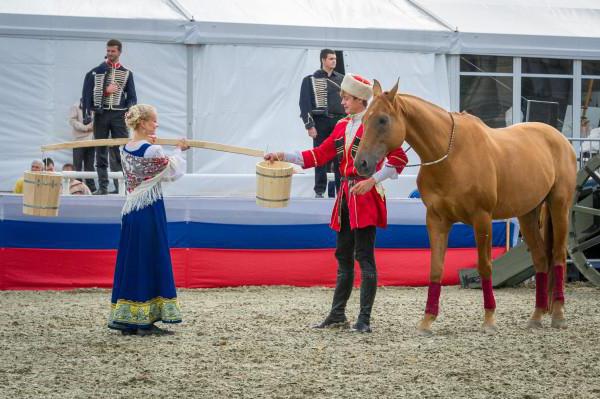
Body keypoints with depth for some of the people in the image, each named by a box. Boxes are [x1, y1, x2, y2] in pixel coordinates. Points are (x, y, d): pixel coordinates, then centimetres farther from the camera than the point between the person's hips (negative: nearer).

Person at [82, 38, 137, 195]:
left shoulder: (126, 73, 10)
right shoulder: (95, 72, 6)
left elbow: (132, 97, 9)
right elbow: (87, 94, 4)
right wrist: (87, 114, -6)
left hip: (119, 115, 0)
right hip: (100, 114, 1)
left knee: (119, 152, -6)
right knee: (101, 152, 3)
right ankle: (102, 186, 6)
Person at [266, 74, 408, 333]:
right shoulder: (343, 126, 14)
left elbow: (398, 158, -13)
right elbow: (319, 155, 16)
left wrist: (372, 181, -20)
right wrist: (283, 156, 11)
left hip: (366, 196, -8)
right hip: (346, 196, 8)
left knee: (364, 257, -6)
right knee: (343, 256, 12)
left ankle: (364, 319, -3)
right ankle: (337, 314, 19)